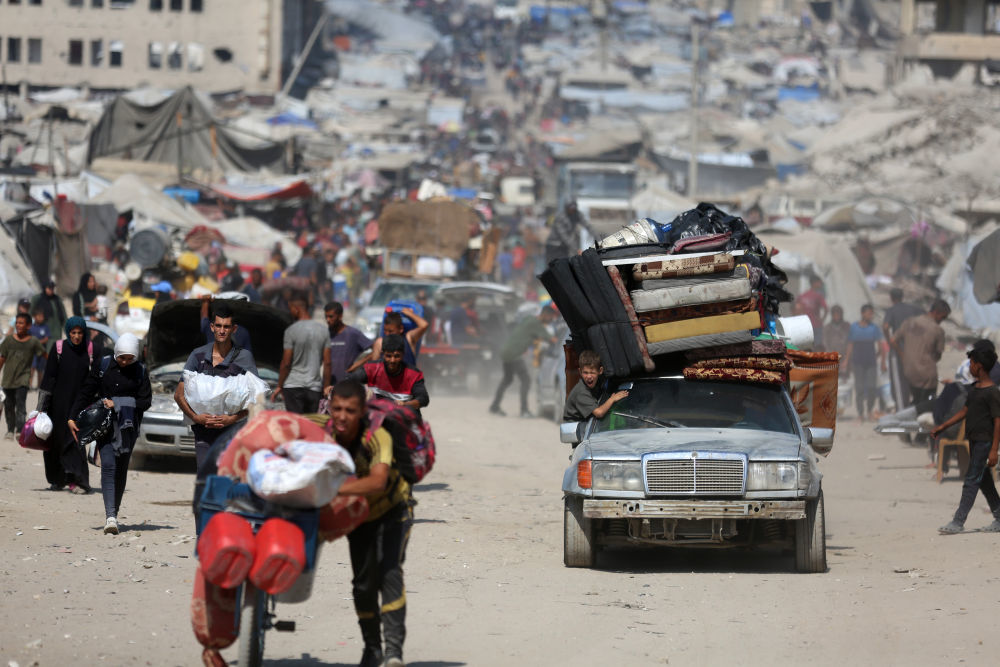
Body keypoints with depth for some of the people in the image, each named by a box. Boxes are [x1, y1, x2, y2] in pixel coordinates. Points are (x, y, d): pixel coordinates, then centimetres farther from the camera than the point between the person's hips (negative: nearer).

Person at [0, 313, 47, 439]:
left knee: (20, 405, -15)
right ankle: (10, 430, 22)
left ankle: (20, 430, -21)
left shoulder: (33, 342, -4)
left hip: (23, 378, -3)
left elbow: (45, 355, 4)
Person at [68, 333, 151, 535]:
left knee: (121, 470, 3)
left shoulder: (140, 372, 3)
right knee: (108, 465, -15)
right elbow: (86, 392, 6)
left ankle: (113, 515, 15)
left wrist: (117, 404, -10)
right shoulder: (103, 366, 3)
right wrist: (73, 417, 0)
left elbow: (145, 402, -1)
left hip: (128, 426, 1)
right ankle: (110, 516, -23)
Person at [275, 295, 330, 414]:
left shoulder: (291, 331, -9)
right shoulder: (323, 330, 4)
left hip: (293, 386, -4)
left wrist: (279, 386, 2)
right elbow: (327, 362, 4)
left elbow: (286, 363, -8)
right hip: (315, 386, 4)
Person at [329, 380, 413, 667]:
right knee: (364, 582, 2)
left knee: (390, 572, -21)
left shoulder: (377, 437, -35)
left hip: (392, 508, -3)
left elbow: (378, 482, -51)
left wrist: (333, 489, -63)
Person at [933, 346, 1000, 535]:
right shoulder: (974, 388, 12)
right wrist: (942, 427, 22)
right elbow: (965, 411, 22)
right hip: (974, 441, 9)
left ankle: (958, 522, -13)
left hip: (985, 441, -9)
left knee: (971, 481, -10)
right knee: (984, 480, 14)